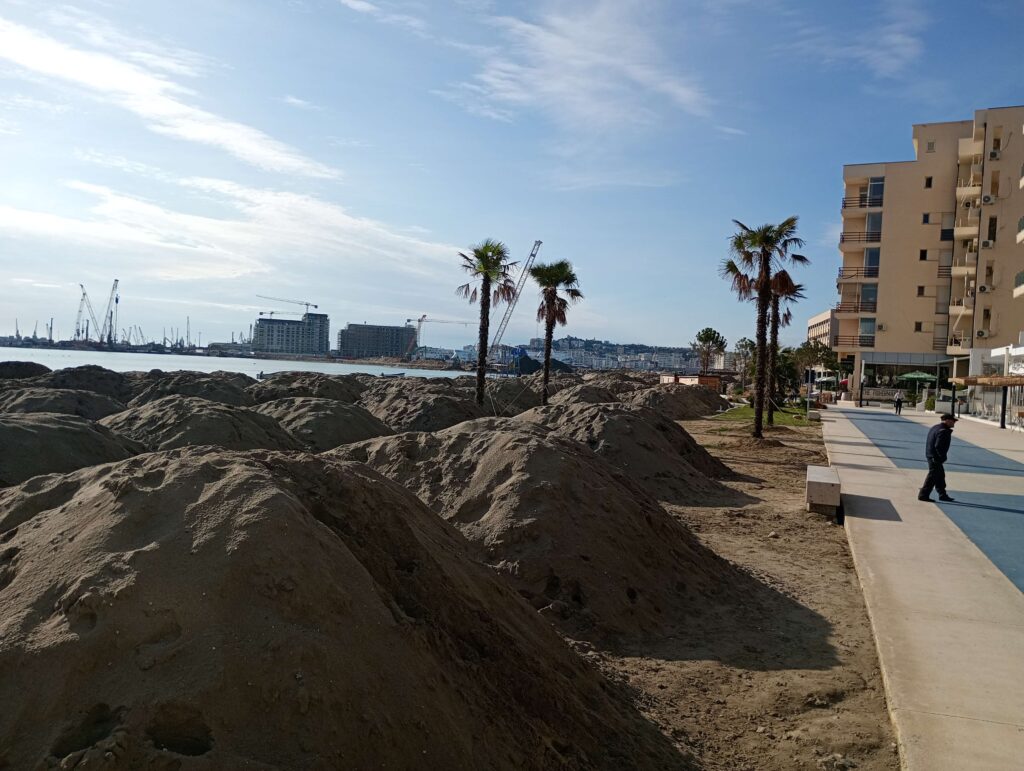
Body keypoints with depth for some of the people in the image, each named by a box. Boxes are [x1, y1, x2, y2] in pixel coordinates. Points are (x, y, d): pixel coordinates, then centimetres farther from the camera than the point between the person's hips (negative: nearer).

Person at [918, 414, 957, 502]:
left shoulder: (935, 428, 12)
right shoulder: (943, 431, -19)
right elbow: (938, 446, -26)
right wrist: (942, 457, -16)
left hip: (930, 455, 11)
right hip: (935, 457, -11)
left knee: (940, 475, 19)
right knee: (932, 476, -3)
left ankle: (942, 495, 29)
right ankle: (923, 495, 1)